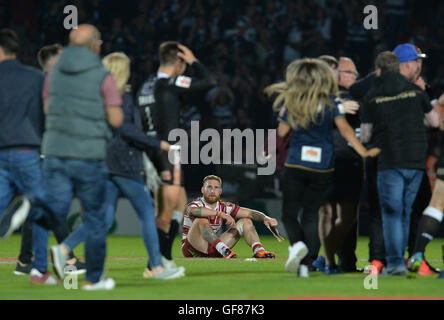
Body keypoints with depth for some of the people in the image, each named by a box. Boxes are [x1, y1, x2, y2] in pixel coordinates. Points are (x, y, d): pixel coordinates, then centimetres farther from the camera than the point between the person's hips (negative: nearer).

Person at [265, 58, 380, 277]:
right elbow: (345, 130, -5)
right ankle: (305, 263, -2)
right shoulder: (331, 103, -1)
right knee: (311, 215, 8)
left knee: (289, 213, 8)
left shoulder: (291, 103, 0)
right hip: (323, 167, 1)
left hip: (295, 165, -1)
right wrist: (363, 152, -2)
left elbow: (281, 132, 6)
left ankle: (297, 243, -22)